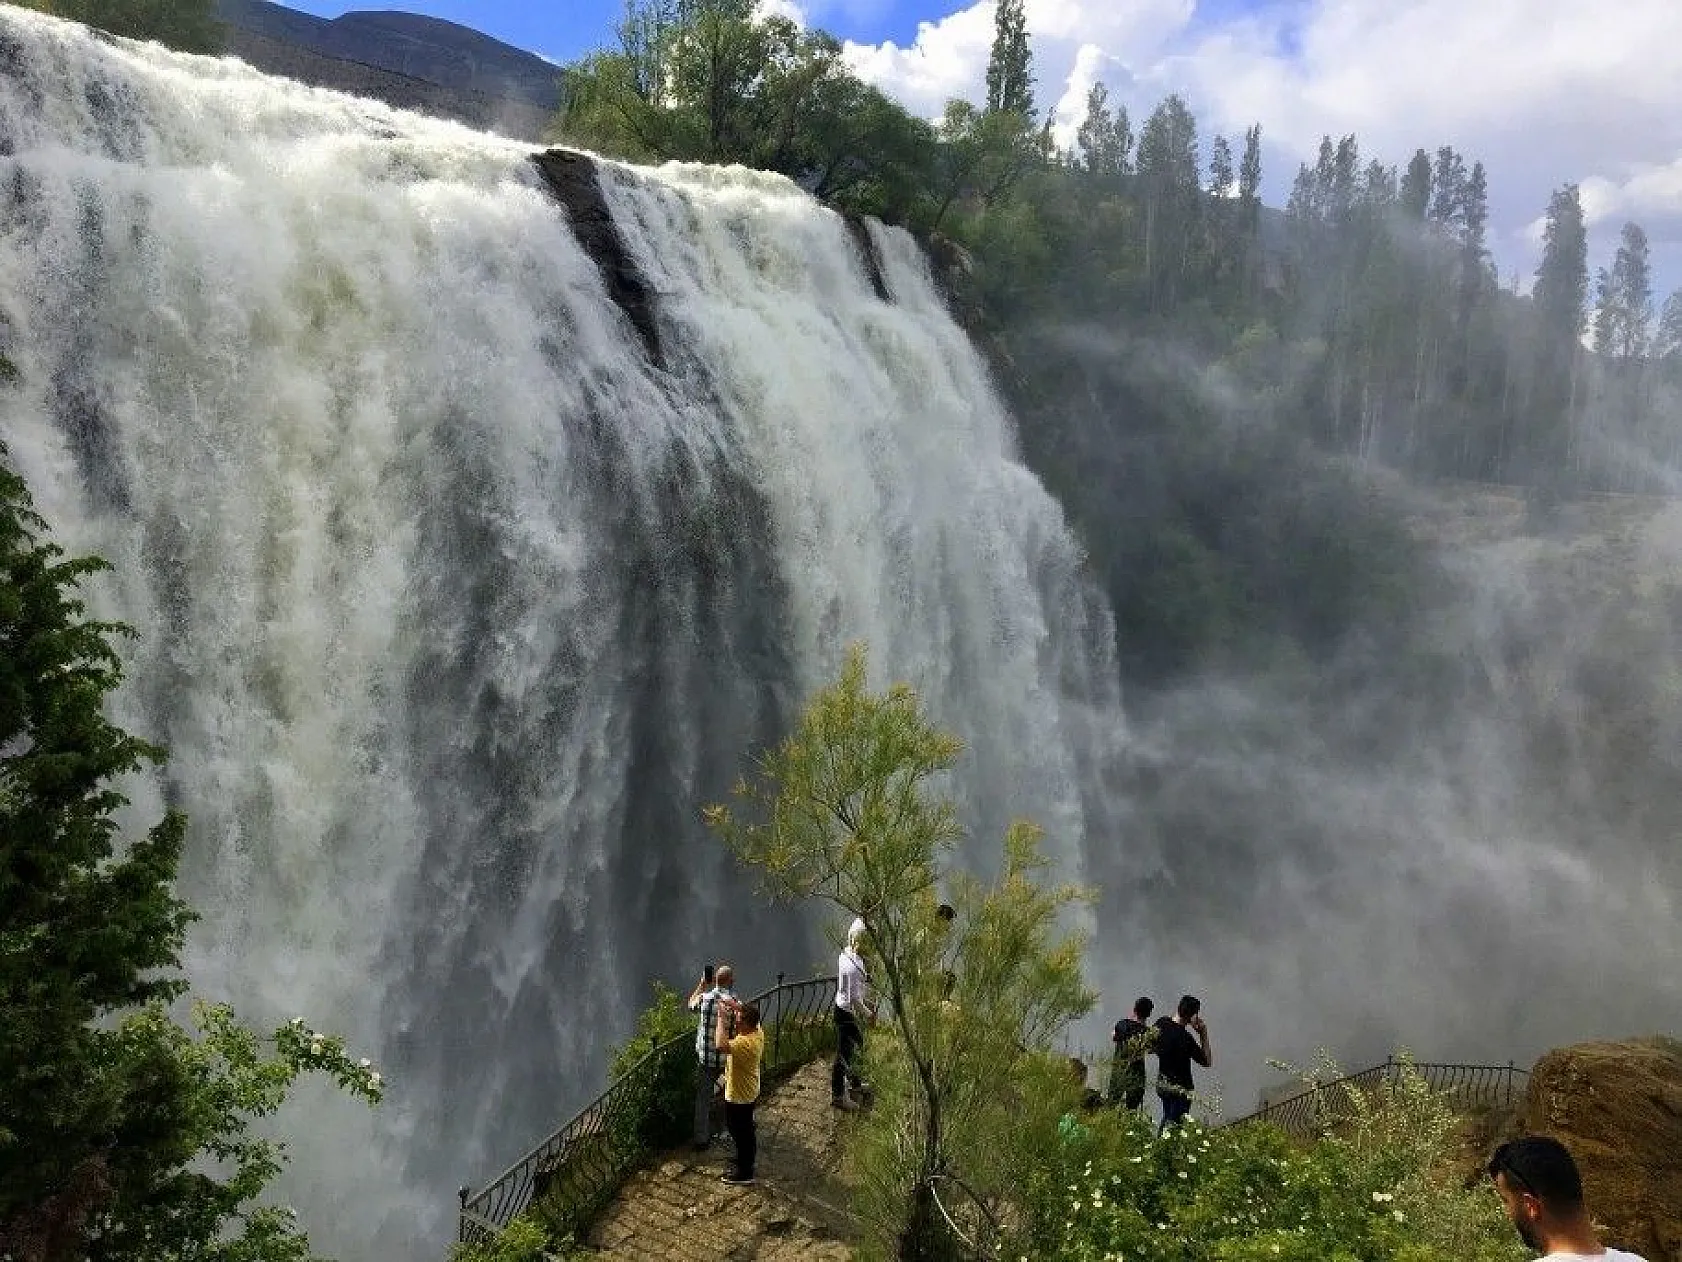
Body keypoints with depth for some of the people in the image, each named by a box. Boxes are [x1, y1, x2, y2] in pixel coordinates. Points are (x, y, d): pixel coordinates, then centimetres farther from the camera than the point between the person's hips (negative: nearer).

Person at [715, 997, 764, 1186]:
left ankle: (744, 1174, 28)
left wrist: (722, 1018, -43)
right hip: (749, 1092, 9)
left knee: (741, 1133, 11)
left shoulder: (745, 1043, -37)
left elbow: (720, 1045, -53)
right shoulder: (757, 1031, -11)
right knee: (746, 1131, 26)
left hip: (739, 1098, -9)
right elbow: (750, 1013, 11)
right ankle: (746, 1162, 45)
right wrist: (735, 1005, -7)